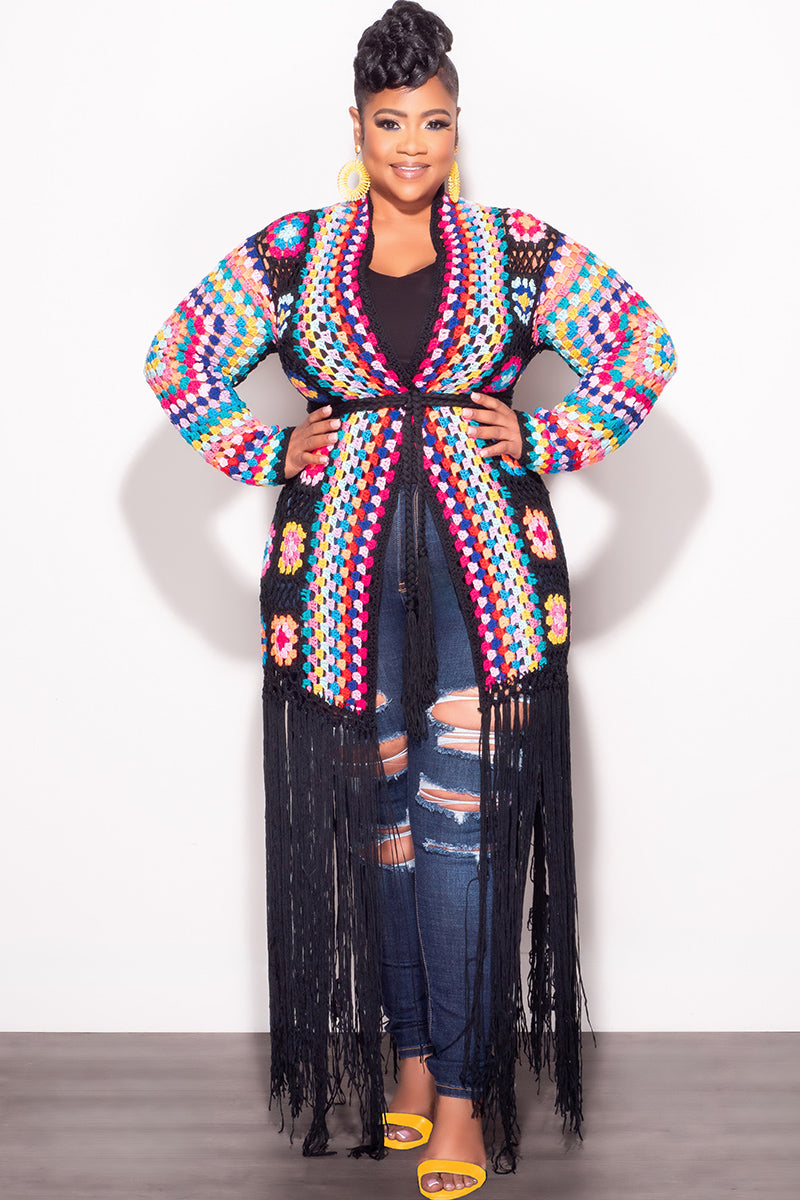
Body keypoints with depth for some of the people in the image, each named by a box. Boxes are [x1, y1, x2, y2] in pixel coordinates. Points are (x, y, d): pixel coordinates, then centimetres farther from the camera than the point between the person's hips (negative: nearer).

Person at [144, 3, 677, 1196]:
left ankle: (462, 1092, -1)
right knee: (381, 811, 7)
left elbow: (644, 346, 10)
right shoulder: (291, 253, 6)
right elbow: (178, 359, 13)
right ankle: (409, 1052, 22)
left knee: (463, 816, -8)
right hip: (348, 557, 2)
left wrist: (545, 445, 1)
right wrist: (267, 453, 2)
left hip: (485, 555, -1)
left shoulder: (517, 250, 4)